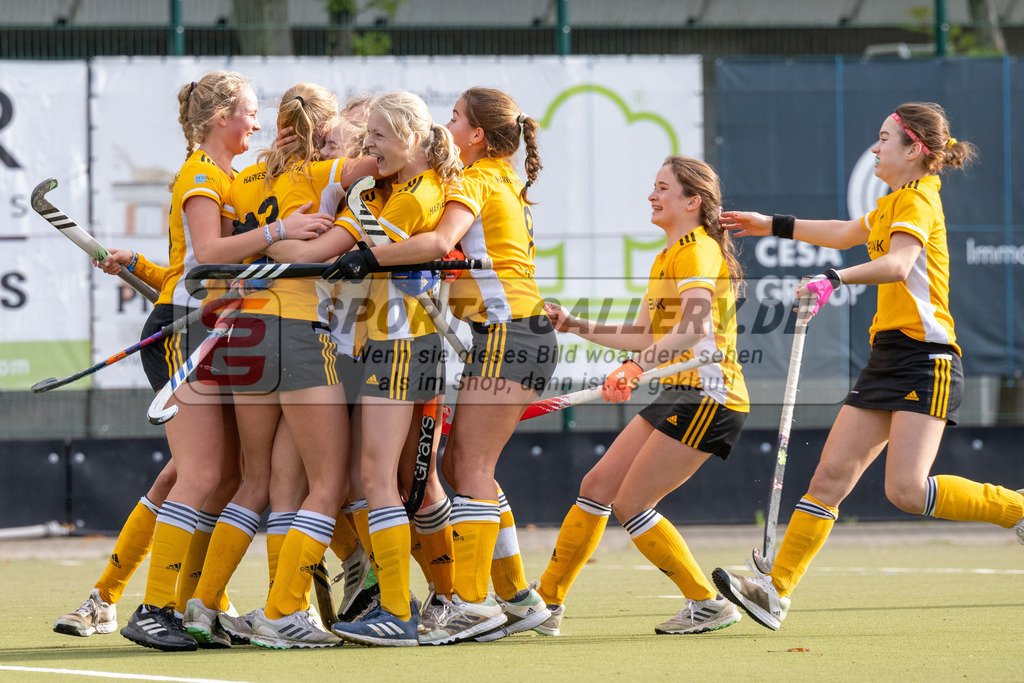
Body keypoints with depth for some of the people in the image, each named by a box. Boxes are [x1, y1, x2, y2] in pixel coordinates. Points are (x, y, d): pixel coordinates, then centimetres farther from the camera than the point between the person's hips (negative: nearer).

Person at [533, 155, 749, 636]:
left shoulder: (698, 251, -13)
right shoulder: (668, 256, 19)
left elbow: (694, 328, -29)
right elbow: (644, 337, 23)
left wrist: (635, 369, -40)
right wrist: (572, 325, 21)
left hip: (707, 396, -10)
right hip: (678, 397, 10)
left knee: (630, 505, -10)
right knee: (597, 487, 6)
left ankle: (708, 605, -2)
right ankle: (547, 603, 13)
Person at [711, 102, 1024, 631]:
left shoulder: (919, 199, -8)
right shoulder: (895, 204, 21)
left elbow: (898, 263, -26)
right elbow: (847, 234, 39)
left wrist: (836, 279, -39)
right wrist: (774, 226, 43)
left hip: (925, 356, -9)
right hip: (890, 355, 9)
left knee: (907, 491, -20)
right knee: (832, 473, -1)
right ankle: (775, 590, -5)